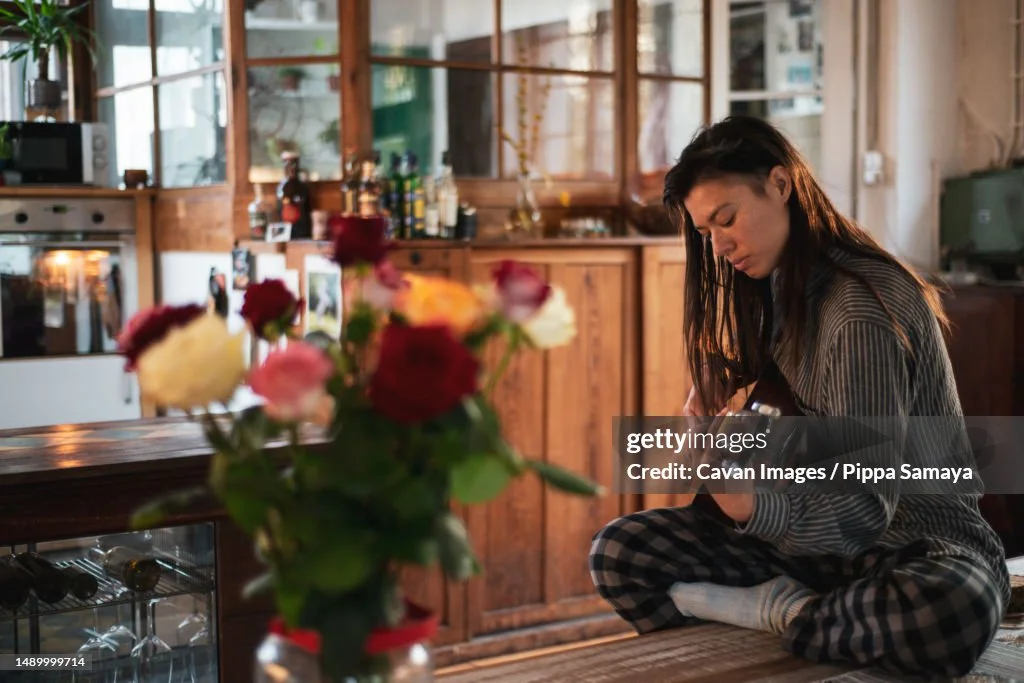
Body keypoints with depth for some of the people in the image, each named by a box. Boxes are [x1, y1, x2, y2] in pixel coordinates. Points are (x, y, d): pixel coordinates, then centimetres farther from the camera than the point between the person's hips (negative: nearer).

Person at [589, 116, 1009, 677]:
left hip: (916, 540, -7)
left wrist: (755, 507, -42)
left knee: (952, 609, -43)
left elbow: (866, 509, -24)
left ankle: (777, 610, -19)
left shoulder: (865, 308, -20)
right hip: (808, 526, 7)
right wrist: (706, 402, 0)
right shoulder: (775, 290, 7)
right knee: (615, 552, -9)